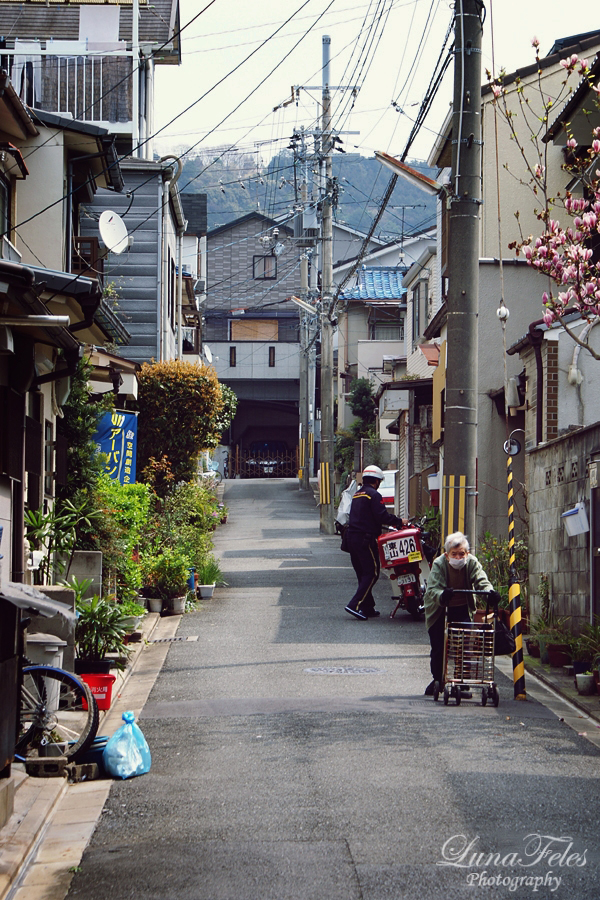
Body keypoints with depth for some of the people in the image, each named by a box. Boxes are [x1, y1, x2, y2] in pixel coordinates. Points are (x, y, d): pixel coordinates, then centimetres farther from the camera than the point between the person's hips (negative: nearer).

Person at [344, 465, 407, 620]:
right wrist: (399, 521, -6)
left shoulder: (357, 494, 19)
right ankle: (355, 605, -16)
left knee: (363, 573, 13)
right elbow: (382, 516, -19)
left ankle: (368, 608, 15)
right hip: (366, 538, -9)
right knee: (372, 572, -6)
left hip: (352, 537, 9)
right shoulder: (374, 495, -10)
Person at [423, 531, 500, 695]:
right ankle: (437, 680, 26)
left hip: (462, 610, 1)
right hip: (440, 611, -1)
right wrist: (442, 595, -55)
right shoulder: (439, 564, -21)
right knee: (438, 647, 4)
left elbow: (481, 580, -25)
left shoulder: (472, 563, -14)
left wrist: (489, 592, -48)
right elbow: (432, 589, -32)